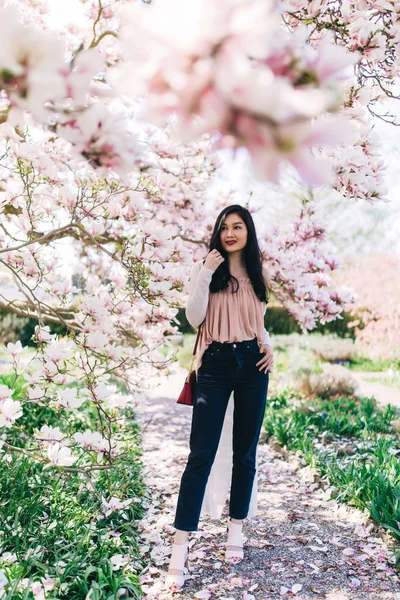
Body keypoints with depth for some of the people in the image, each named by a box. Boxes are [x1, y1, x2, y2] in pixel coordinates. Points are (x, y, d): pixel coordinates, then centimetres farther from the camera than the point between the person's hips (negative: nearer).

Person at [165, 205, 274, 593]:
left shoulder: (257, 274, 12)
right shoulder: (205, 270, 2)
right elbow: (194, 318, -8)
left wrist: (269, 346, 4)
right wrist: (204, 275, -16)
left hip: (252, 365, 4)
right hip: (215, 365, -3)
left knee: (245, 452, 9)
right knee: (201, 454, -7)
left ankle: (236, 532, 25)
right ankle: (180, 550, -3)